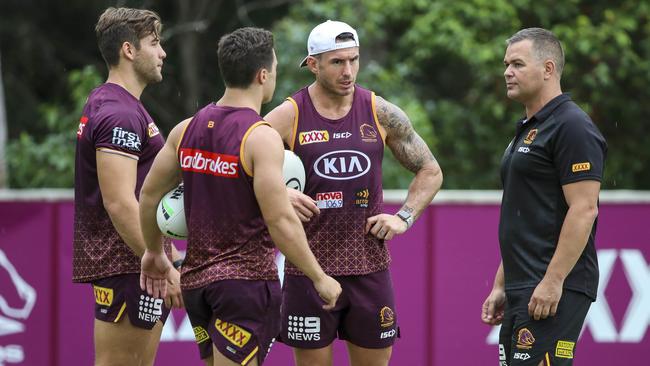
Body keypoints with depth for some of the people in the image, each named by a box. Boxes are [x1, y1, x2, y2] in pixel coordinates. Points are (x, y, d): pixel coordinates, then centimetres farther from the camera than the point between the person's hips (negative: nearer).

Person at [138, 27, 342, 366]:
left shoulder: (187, 129, 6)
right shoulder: (262, 137, -15)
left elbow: (149, 194, 14)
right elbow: (281, 222, -19)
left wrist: (154, 253, 29)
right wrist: (320, 279, -9)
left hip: (196, 279, 7)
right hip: (247, 277, -7)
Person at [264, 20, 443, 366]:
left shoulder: (381, 113, 3)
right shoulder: (288, 117, -5)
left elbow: (430, 172, 13)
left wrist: (404, 217, 0)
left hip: (369, 267, 3)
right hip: (309, 269, -3)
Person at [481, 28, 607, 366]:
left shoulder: (571, 127, -10)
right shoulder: (527, 130, 20)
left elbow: (584, 210, -18)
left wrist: (553, 281, -22)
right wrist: (501, 285, 21)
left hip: (553, 290, -10)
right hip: (522, 289, 10)